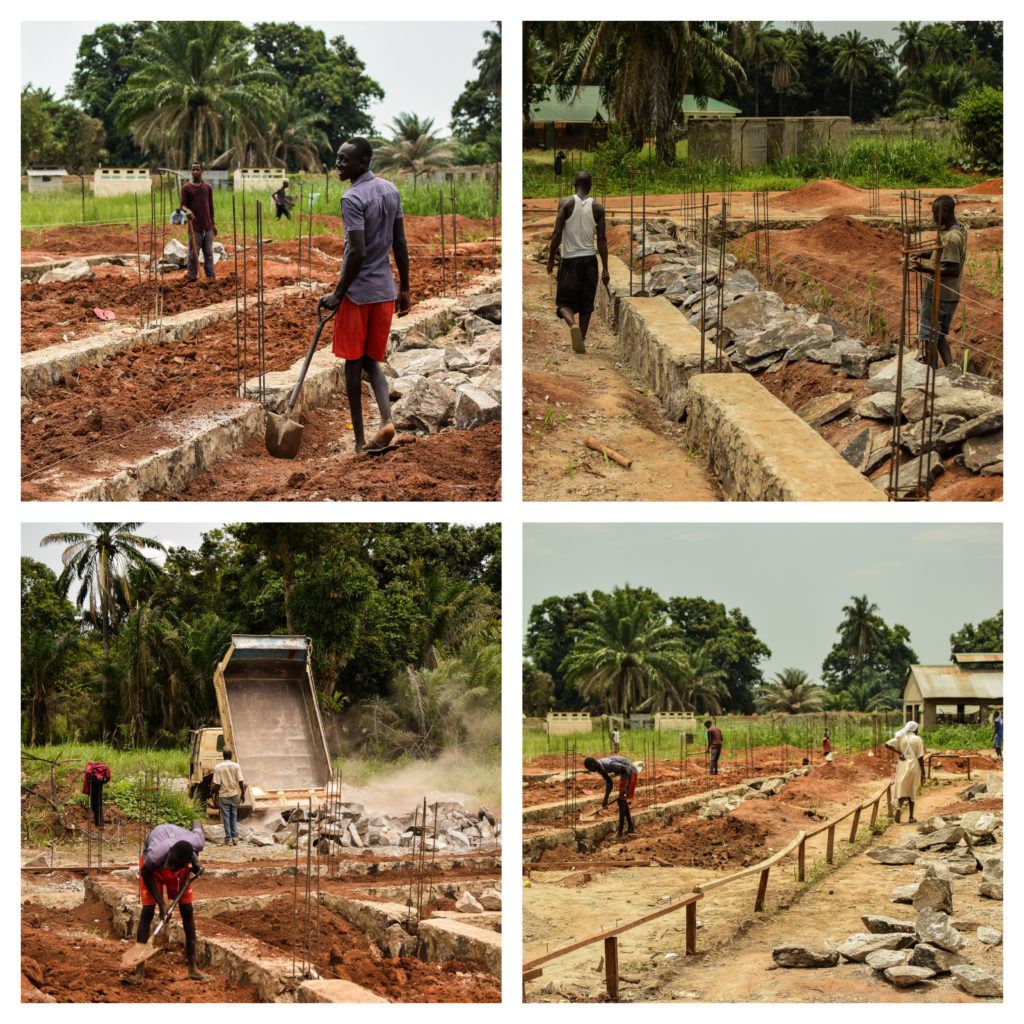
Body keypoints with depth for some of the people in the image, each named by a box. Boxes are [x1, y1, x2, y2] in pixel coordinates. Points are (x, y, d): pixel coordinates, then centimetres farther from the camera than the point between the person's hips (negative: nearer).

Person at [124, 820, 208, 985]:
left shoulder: (196, 843, -38)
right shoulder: (155, 855, -46)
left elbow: (196, 823, -13)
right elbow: (146, 874, -23)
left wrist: (196, 861, -19)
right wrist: (161, 903, -25)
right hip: (153, 867, -3)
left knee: (187, 910, 0)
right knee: (147, 911, -13)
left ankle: (193, 969, 9)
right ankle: (140, 972, -13)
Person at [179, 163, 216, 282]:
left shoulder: (207, 187, 10)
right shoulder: (186, 187, 0)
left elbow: (211, 206, 14)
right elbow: (182, 204, -4)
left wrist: (213, 224, 14)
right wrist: (187, 210, -27)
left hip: (207, 226, 3)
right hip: (195, 226, -3)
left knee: (209, 253, 4)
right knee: (193, 253, -3)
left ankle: (210, 277, 7)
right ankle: (192, 277, 2)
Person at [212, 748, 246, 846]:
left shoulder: (218, 767, -10)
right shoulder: (236, 766, -4)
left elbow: (216, 784, -11)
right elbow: (241, 781, -5)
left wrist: (215, 796, -2)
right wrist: (243, 793, 4)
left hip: (223, 795, -2)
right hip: (234, 794, 2)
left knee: (226, 818, 4)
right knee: (234, 817, 13)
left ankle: (228, 839, 3)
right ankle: (235, 838, 12)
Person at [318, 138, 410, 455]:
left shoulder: (353, 199, -18)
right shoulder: (391, 191, 7)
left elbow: (357, 253, -23)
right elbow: (400, 244, 11)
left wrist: (337, 294, -15)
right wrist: (404, 289, 17)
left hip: (357, 292, -7)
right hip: (385, 291, 7)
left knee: (353, 363, 5)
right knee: (372, 361, 13)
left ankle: (359, 440, 9)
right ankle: (386, 420, -10)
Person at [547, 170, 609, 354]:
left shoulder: (566, 204, -5)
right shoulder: (598, 208, 0)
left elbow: (557, 234, -9)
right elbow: (602, 239, -2)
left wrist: (551, 259, 2)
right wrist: (605, 269, 2)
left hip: (569, 259, -2)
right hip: (589, 259, 2)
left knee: (565, 302, 3)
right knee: (586, 304, 13)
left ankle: (573, 325, -27)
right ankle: (581, 341, 14)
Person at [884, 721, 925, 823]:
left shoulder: (900, 738, 4)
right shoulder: (917, 739, -6)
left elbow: (887, 744, -6)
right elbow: (920, 757, -8)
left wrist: (899, 752, -4)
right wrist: (923, 772, -3)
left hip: (902, 765, 2)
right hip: (914, 766, -2)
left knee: (902, 788, 3)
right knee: (912, 791, 8)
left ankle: (899, 807, -27)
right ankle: (911, 817, 13)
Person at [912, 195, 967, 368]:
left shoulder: (951, 238, -23)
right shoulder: (959, 229, 7)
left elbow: (953, 270, -26)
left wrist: (926, 269, -27)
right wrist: (927, 256, 11)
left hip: (937, 297, -10)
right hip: (950, 295, 10)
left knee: (929, 338, 1)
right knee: (939, 335, 19)